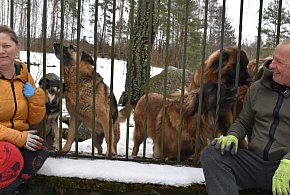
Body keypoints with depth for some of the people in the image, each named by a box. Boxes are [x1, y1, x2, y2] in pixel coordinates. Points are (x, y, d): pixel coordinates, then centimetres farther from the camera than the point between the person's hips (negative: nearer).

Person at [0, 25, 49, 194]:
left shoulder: (24, 76, 7)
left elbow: (35, 119, 11)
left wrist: (35, 95, -8)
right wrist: (18, 138, -22)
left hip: (19, 139, 6)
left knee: (41, 150, -23)